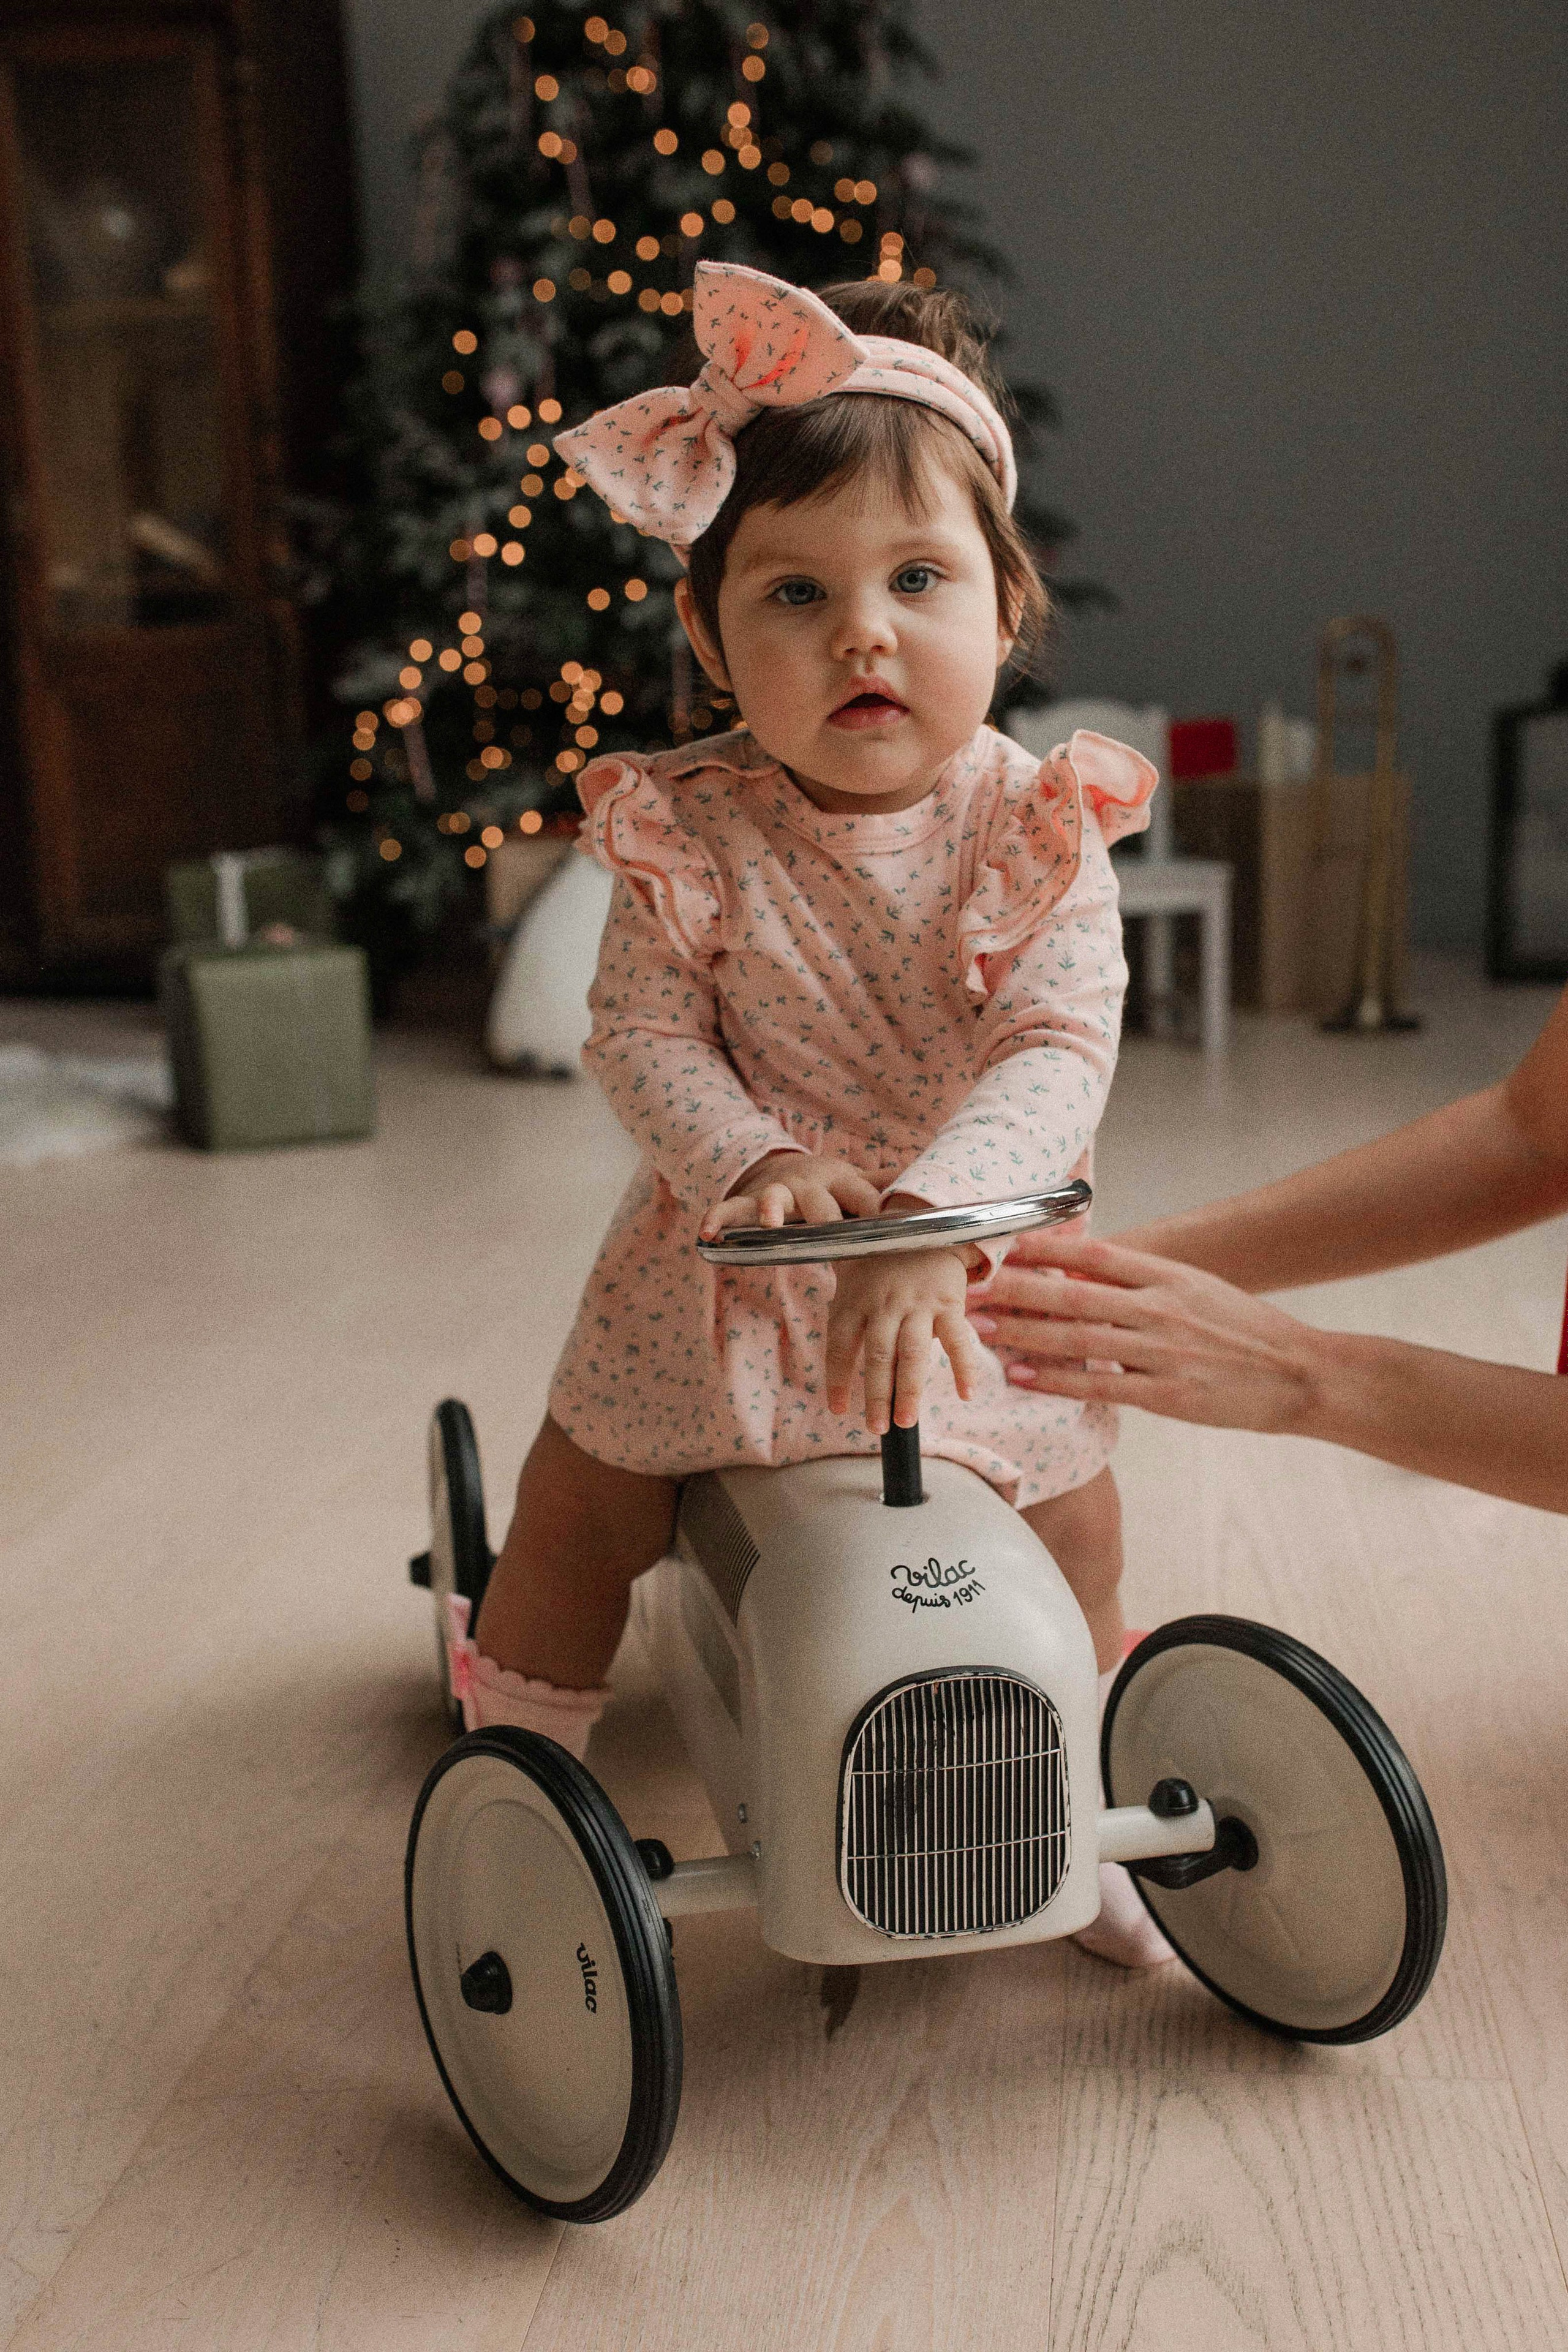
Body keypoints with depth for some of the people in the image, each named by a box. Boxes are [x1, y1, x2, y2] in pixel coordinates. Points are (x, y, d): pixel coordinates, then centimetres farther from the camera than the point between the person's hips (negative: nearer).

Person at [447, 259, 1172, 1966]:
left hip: (973, 1266, 1)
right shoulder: (691, 832, -14)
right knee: (581, 1506, 7)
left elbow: (1058, 1050, -24)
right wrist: (753, 1161, -31)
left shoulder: (1034, 828, -15)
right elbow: (643, 1033, -13)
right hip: (729, 1253, 0)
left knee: (1072, 1545, 9)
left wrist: (927, 1218, -38)